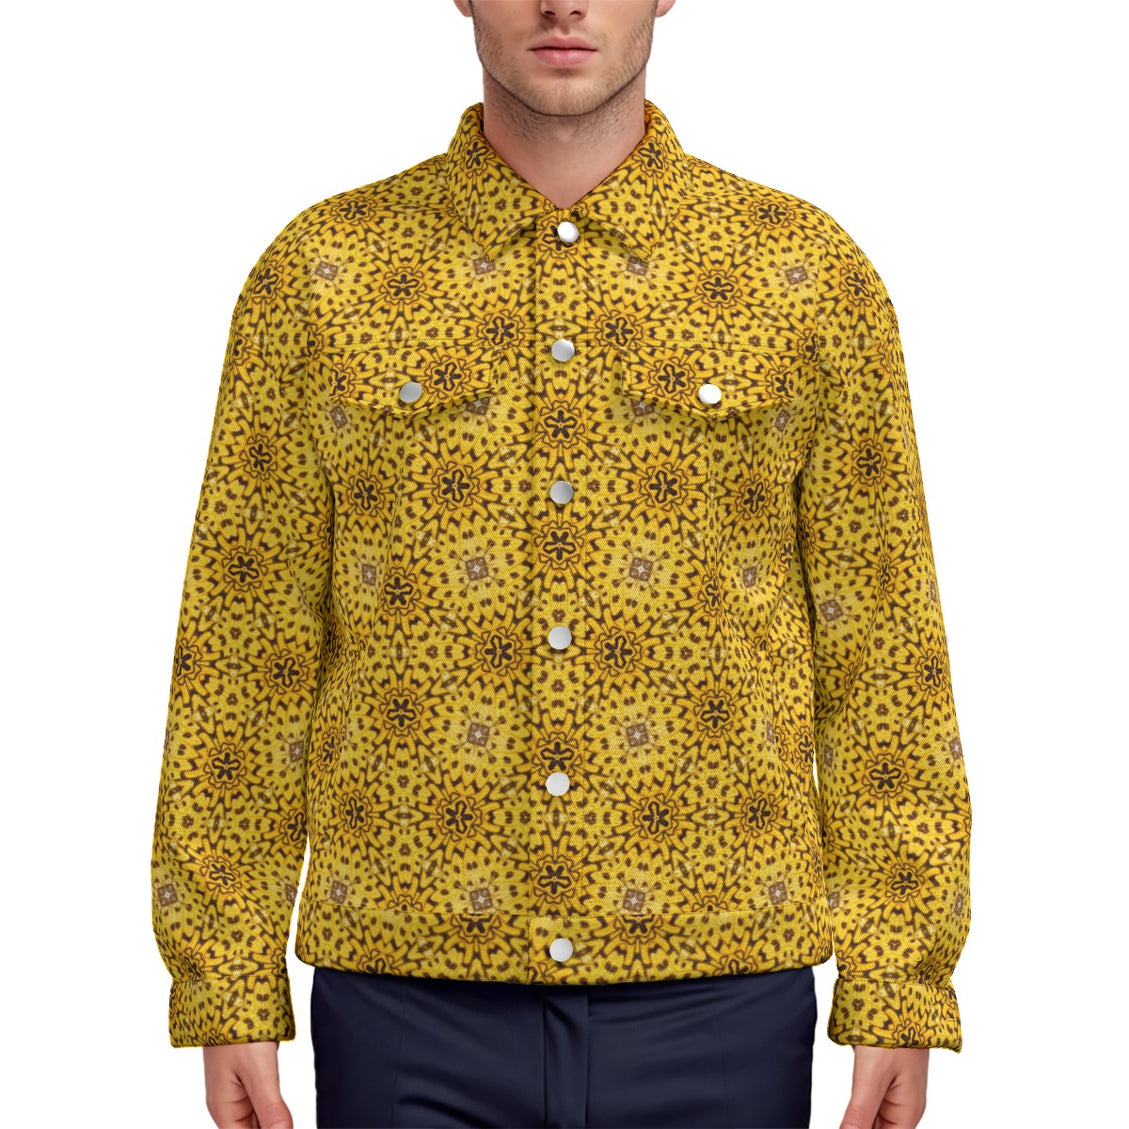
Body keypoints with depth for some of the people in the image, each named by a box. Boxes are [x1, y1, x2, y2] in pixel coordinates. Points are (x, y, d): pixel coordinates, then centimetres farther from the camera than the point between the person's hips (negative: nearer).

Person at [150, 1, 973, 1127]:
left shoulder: (811, 275, 3)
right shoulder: (318, 274, 3)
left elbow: (884, 656, 3)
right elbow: (244, 657, 3)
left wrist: (899, 994, -1)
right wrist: (227, 992, 0)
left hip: (719, 1000, 0)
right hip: (409, 999, 0)